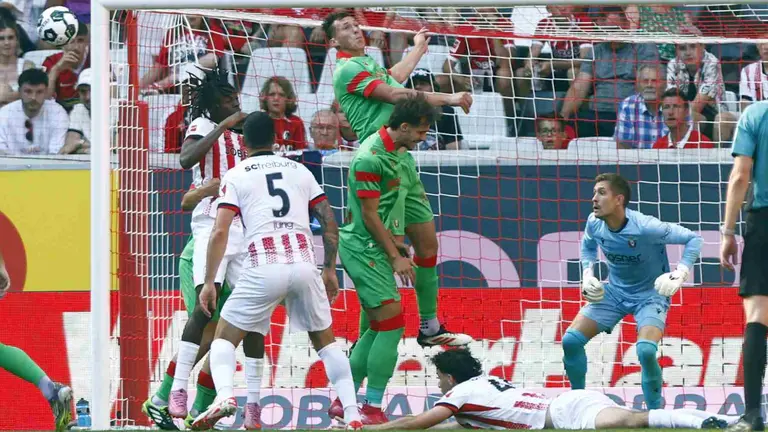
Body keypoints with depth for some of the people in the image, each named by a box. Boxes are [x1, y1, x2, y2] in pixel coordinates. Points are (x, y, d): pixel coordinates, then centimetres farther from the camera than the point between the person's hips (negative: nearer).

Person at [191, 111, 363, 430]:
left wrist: (209, 282, 3)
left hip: (263, 268, -3)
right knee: (325, 340, 20)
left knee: (225, 337, 10)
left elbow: (220, 232, -1)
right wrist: (330, 270, 24)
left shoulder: (236, 176, 9)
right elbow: (330, 222, 15)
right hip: (305, 265, 3)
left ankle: (224, 395, -18)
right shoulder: (299, 170, 19)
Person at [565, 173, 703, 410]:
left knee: (646, 350, -30)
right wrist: (587, 274, 0)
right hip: (614, 291, 6)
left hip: (650, 294, -6)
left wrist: (679, 274, -28)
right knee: (571, 340, -8)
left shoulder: (646, 228, -29)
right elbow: (588, 246, 15)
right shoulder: (594, 223, -12)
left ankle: (655, 413, -9)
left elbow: (693, 239, -19)